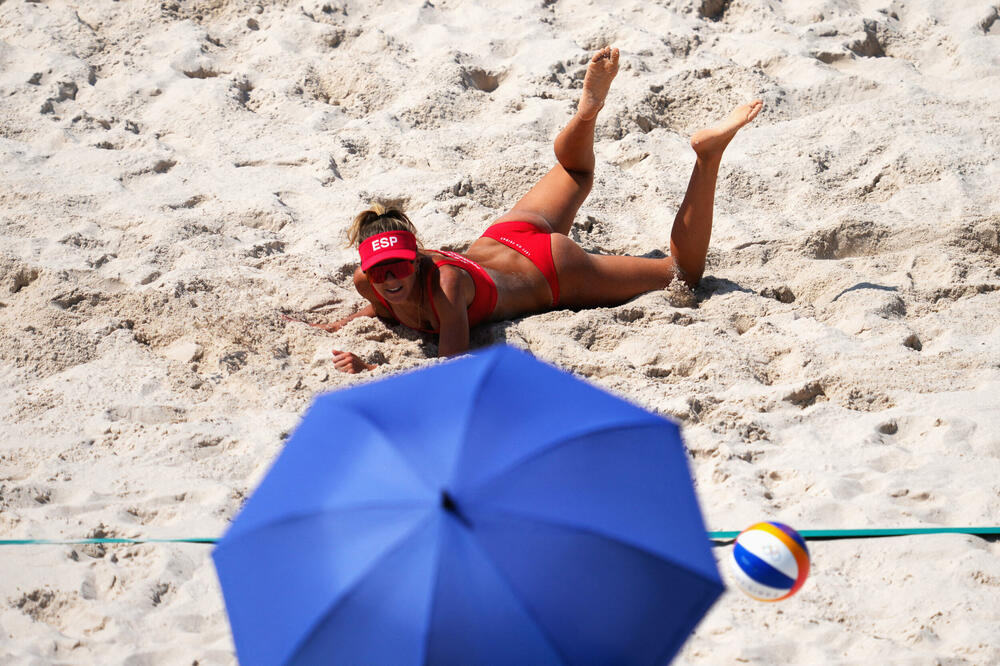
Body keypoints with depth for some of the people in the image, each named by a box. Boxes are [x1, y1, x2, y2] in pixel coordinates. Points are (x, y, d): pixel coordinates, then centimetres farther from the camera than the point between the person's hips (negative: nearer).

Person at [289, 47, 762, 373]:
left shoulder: (445, 284, -42)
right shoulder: (367, 283, -23)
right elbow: (387, 307, 2)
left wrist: (370, 371, -52)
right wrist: (340, 326, -16)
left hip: (553, 274, -6)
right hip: (507, 237, 6)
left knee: (683, 274, 11)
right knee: (576, 173, 37)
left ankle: (708, 155, 13)